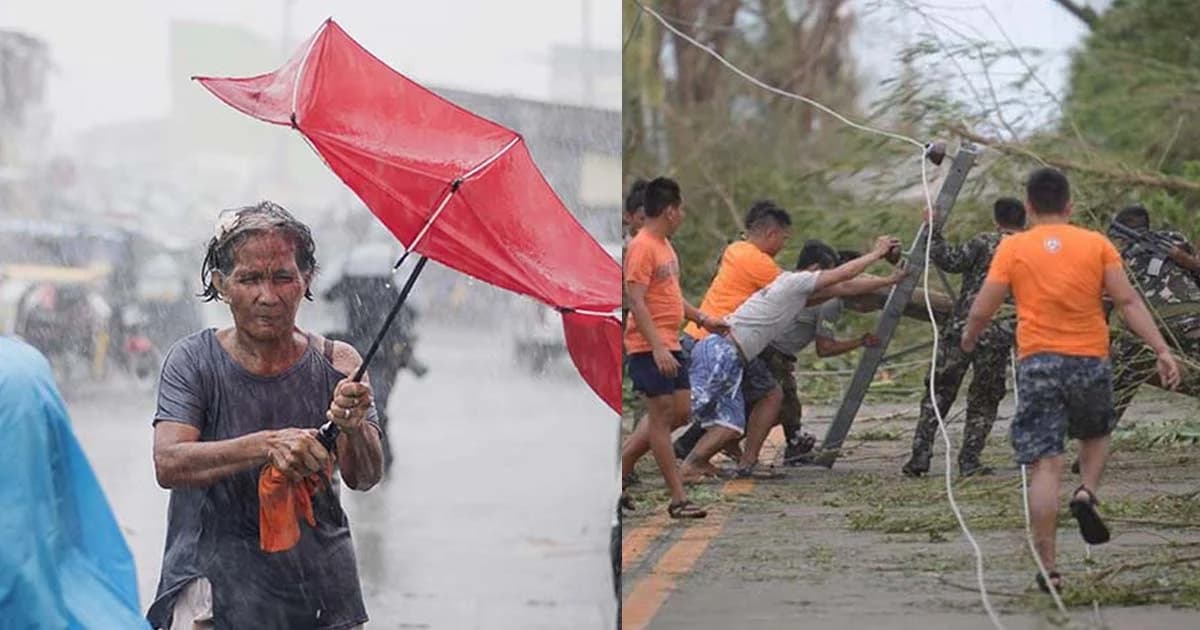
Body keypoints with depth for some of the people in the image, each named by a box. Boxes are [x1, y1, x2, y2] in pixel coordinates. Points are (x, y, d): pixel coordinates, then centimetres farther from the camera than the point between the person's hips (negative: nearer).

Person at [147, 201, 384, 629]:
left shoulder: (335, 364, 1)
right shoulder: (194, 361, -3)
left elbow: (364, 478, -8)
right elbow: (168, 465, -16)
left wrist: (353, 429, -30)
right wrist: (268, 446, -29)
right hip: (217, 585, -2)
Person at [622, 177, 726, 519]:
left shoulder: (664, 245, 16)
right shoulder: (642, 247, -15)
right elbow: (636, 301, -21)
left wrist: (702, 319, 24)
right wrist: (658, 347, -27)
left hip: (669, 345, 10)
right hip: (649, 347, -10)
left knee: (679, 413, 11)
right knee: (663, 415, -5)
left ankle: (623, 463, 22)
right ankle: (678, 499, -2)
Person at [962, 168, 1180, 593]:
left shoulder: (1013, 247, 1)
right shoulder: (1096, 244, 4)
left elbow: (982, 309, 0)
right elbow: (1128, 302, -3)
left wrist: (969, 338, 20)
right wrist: (1162, 350, -3)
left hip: (1037, 362, -1)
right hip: (1091, 360, 1)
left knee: (1045, 465, -2)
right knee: (1096, 435, 28)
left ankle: (1047, 569, -7)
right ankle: (1087, 492, -1)